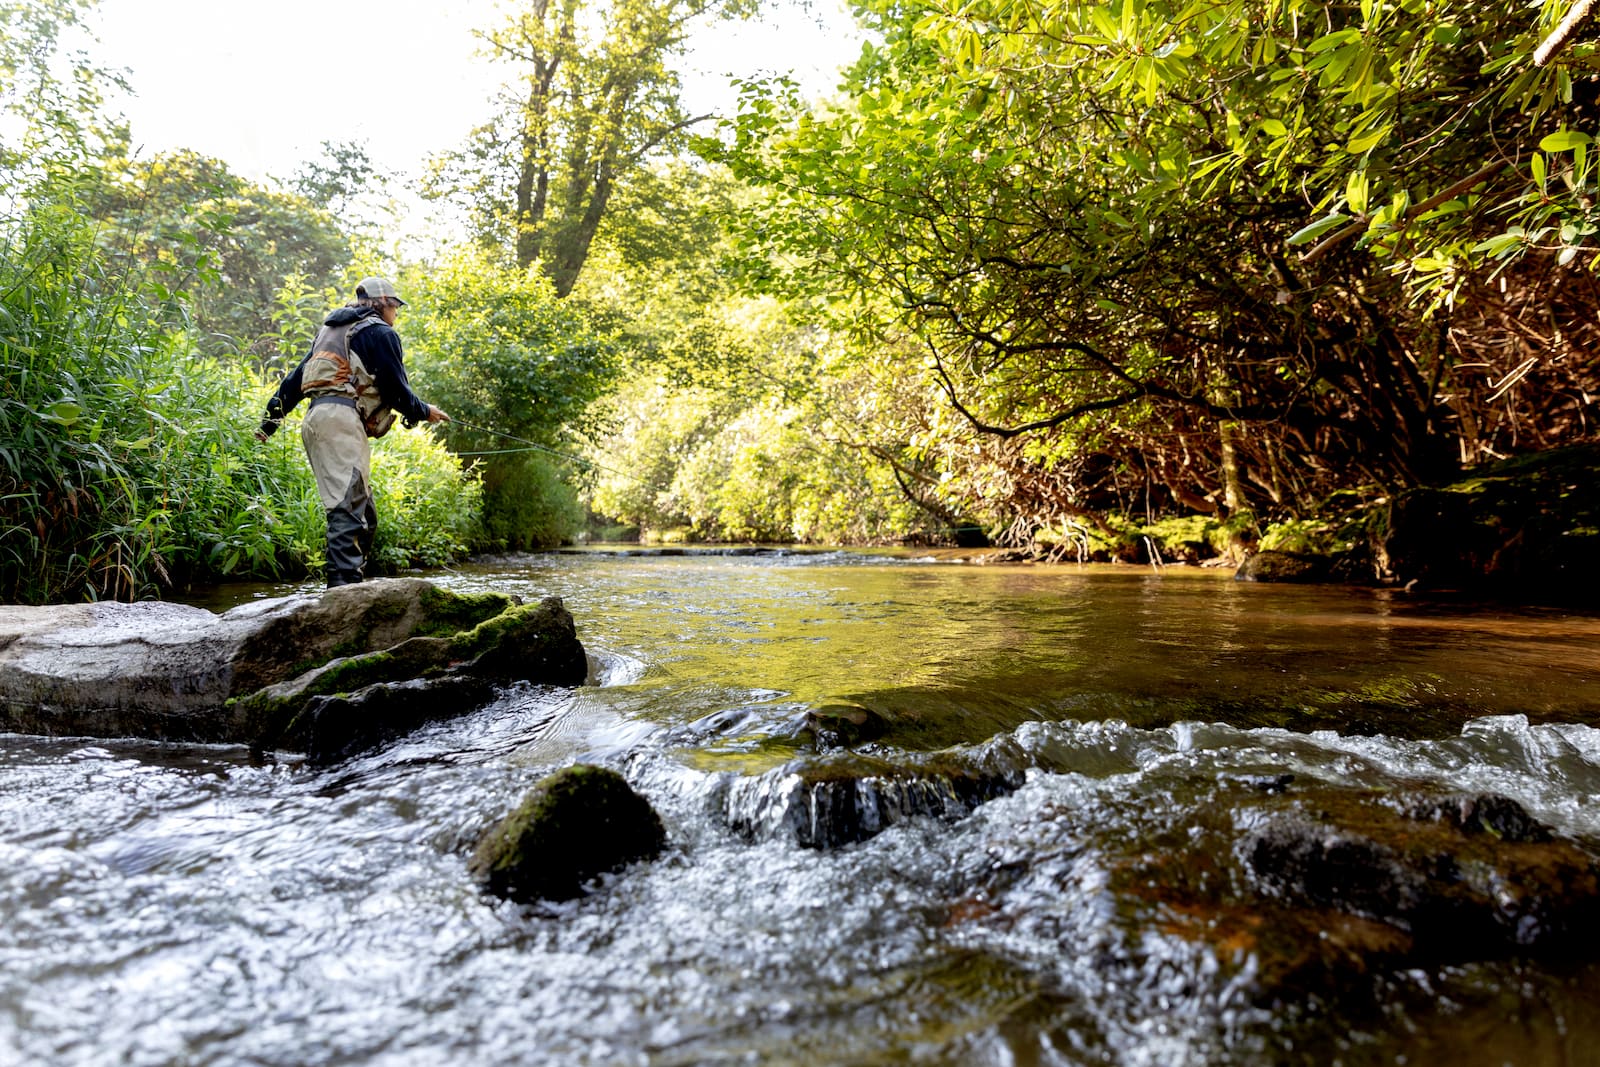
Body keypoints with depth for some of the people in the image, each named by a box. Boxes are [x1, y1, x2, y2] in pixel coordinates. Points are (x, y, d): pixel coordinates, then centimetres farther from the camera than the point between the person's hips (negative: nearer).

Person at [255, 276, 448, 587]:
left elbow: (295, 377, 28)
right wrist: (424, 412, 16)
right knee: (349, 507, -17)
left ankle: (344, 584, 6)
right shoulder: (380, 332, 3)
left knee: (363, 511, 8)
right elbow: (395, 388, -1)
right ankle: (345, 584, -26)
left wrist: (271, 418, 30)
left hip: (314, 421, 9)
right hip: (341, 418, -9)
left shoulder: (330, 330, 29)